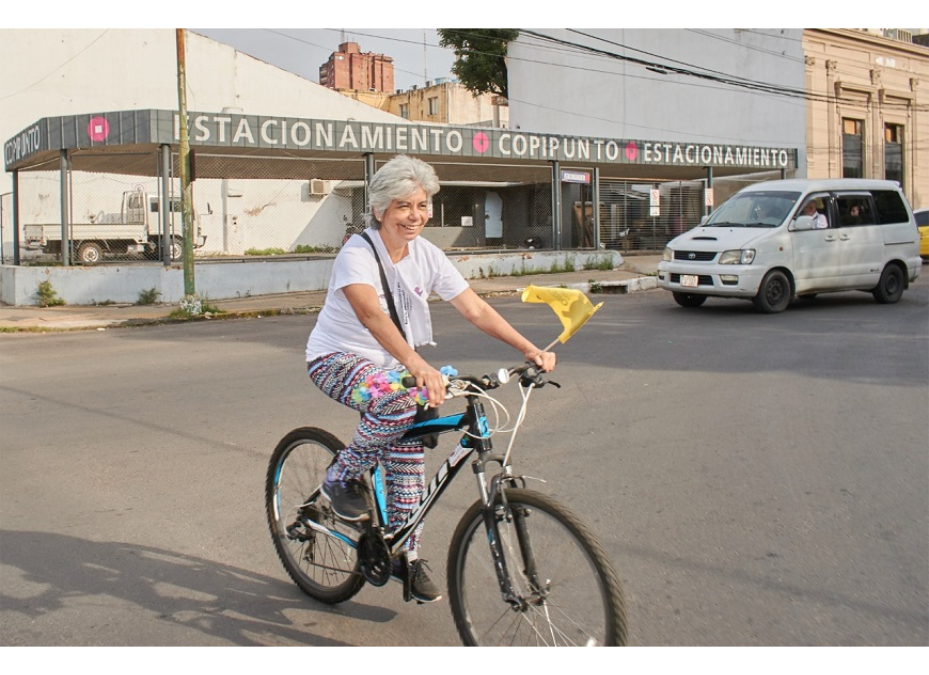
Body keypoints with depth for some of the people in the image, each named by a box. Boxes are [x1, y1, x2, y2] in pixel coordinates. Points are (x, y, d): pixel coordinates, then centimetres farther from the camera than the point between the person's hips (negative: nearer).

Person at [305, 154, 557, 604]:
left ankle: (407, 555, 13)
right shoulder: (357, 254, -22)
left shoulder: (427, 255, -4)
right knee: (400, 401, -35)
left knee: (407, 452, -3)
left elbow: (476, 309, -7)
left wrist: (528, 349, -19)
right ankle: (343, 478, -11)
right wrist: (418, 366, -55)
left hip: (391, 363, 6)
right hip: (336, 359, -6)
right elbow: (371, 315, -40)